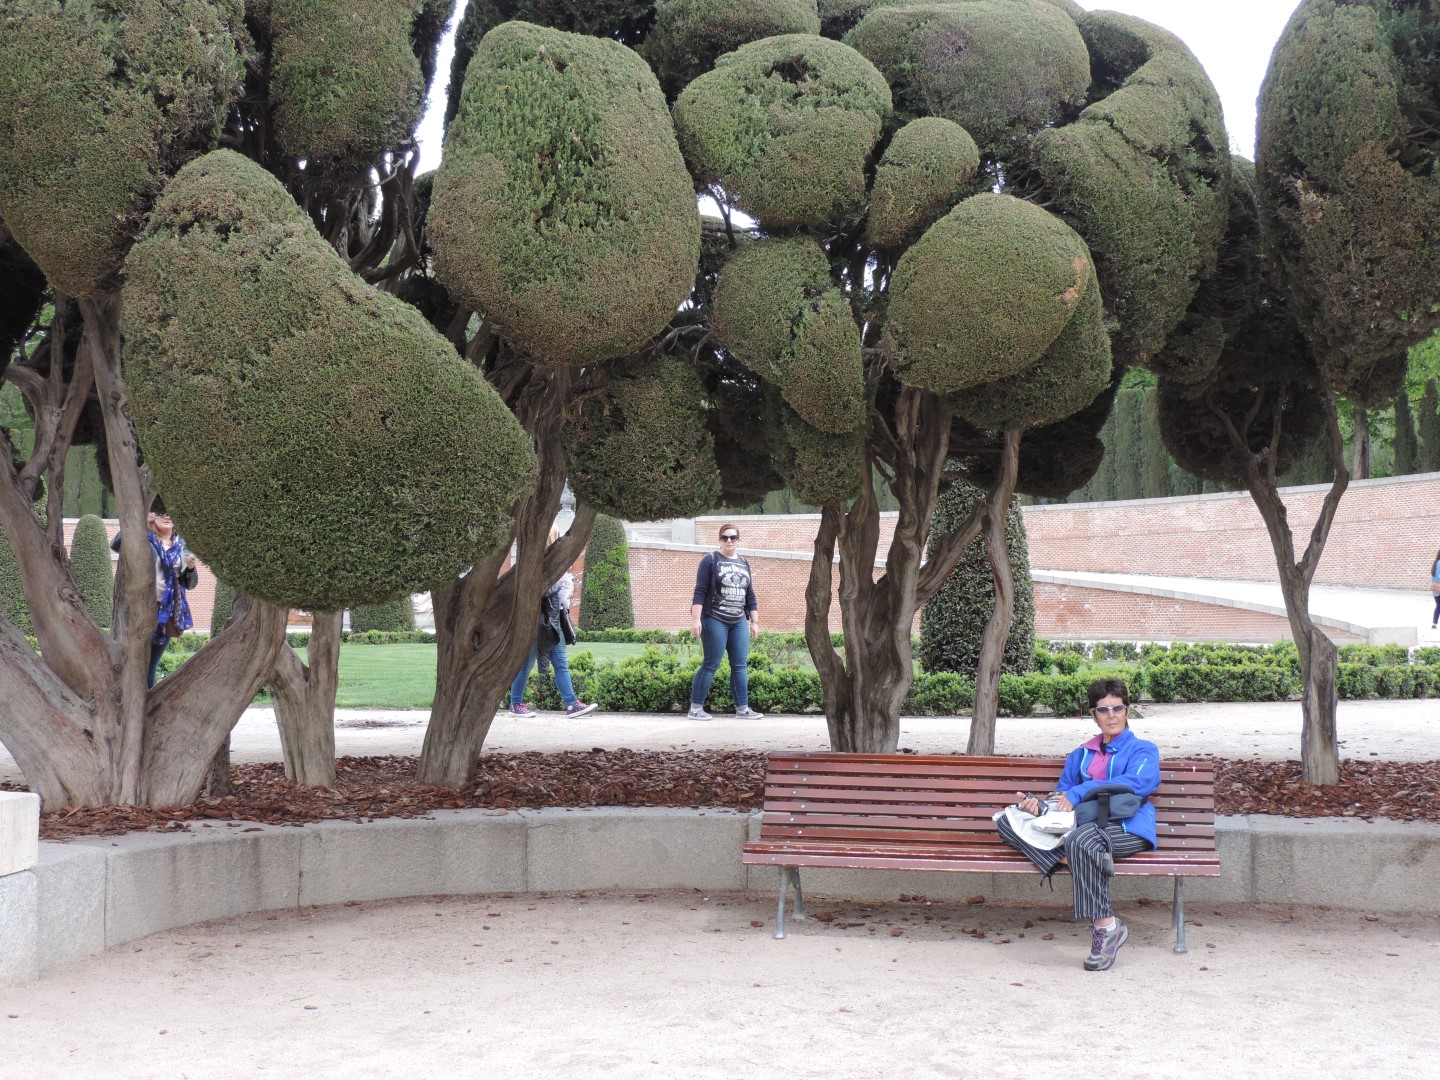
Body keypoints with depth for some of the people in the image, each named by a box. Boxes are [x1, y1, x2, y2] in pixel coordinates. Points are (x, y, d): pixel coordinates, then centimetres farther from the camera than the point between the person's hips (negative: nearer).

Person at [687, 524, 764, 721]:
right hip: (715, 620, -6)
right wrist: (695, 618, -16)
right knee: (711, 665, -5)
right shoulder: (710, 561, -3)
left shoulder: (744, 563, 14)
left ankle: (742, 708, 6)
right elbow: (700, 592, -8)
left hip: (739, 622, 6)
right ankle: (695, 708, 1)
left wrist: (754, 621, 13)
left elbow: (750, 595, 17)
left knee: (740, 665, 3)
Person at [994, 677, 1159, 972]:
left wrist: (1078, 793, -14)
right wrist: (1038, 805, -5)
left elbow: (1135, 783, -7)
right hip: (1083, 824, 6)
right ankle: (1070, 860, -36)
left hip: (1127, 829, -5)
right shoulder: (1080, 755, 28)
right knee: (1009, 822, -14)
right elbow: (1063, 793, 21)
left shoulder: (1143, 750, 13)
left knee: (1081, 839, -41)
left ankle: (1105, 926, -37)